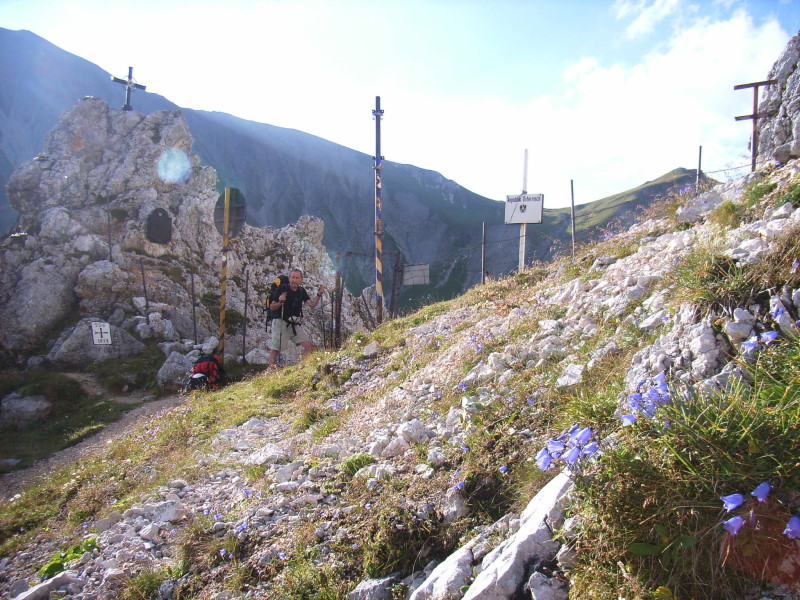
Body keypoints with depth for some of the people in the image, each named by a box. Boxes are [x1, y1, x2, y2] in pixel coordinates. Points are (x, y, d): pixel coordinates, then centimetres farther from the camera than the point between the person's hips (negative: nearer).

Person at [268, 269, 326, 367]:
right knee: (275, 350, -6)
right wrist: (280, 302, -25)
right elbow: (272, 308, -5)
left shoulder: (301, 291, 9)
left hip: (296, 325, 5)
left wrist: (319, 295, -15)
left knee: (309, 345, -3)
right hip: (281, 323, -5)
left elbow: (312, 305, -1)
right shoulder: (282, 289, -7)